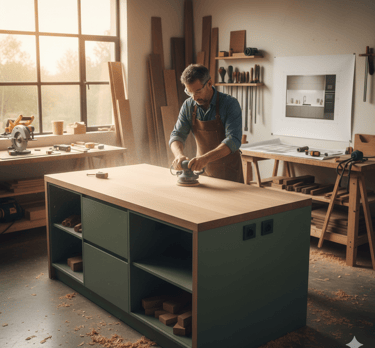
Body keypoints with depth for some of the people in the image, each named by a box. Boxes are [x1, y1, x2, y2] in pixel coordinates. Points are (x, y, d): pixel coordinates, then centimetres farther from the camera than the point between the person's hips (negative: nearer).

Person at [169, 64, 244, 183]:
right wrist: (179, 155, -26)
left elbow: (233, 140, -26)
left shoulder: (230, 104, -17)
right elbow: (177, 134, -3)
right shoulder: (188, 106, -2)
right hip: (202, 170, 4)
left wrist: (206, 158, -39)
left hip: (229, 172, -3)